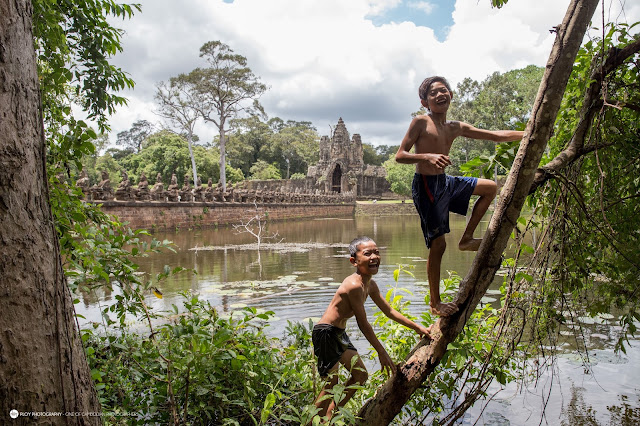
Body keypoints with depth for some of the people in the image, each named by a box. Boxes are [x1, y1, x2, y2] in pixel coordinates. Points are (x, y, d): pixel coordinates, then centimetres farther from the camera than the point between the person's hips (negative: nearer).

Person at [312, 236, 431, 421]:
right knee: (331, 383, -4)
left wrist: (417, 327, 16)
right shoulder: (354, 285, -27)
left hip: (340, 334, 10)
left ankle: (329, 414, 31)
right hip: (325, 333, -10)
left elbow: (389, 311, 15)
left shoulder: (370, 285, 3)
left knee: (361, 375, 18)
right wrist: (382, 352, -14)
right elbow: (363, 323, -22)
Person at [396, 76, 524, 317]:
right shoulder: (421, 122, -8)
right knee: (438, 245, -6)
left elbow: (496, 136, 15)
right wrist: (428, 156, -29)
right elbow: (400, 155, -13)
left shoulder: (456, 128, 11)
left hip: (445, 182, 8)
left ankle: (467, 238, 17)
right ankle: (435, 303, 8)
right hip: (425, 186, -7)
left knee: (490, 188, 16)